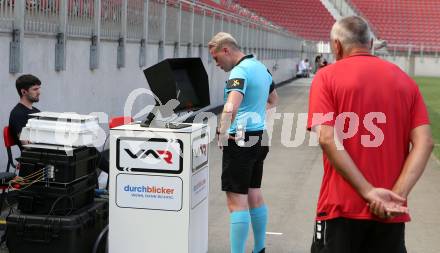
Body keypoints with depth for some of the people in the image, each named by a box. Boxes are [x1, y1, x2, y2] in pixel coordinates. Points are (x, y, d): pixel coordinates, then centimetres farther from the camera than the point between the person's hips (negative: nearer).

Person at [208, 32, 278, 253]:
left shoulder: (240, 72, -17)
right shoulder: (260, 67, 12)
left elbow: (230, 108, -34)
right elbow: (273, 100, 28)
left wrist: (223, 132, -23)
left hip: (240, 140, -9)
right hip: (259, 137, 10)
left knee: (236, 201, -7)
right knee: (254, 195, 17)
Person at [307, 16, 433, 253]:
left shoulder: (327, 77, -2)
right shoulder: (404, 80, 9)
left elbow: (327, 139, -14)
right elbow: (424, 143, -2)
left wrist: (369, 192, -15)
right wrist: (397, 195, -10)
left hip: (342, 207, -3)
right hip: (390, 213, 4)